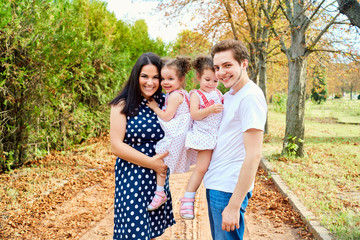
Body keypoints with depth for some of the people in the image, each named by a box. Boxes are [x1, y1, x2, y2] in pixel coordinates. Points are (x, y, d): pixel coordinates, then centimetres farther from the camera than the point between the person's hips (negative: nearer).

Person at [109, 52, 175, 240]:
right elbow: (116, 146, -11)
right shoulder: (123, 105, -5)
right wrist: (150, 162, -15)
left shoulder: (164, 103, 6)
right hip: (131, 178, -4)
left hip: (158, 178, 4)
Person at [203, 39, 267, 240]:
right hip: (215, 185, 9)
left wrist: (234, 205, -22)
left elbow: (253, 155, -22)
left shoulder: (251, 97, -17)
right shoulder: (229, 95, 12)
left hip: (229, 189, -9)